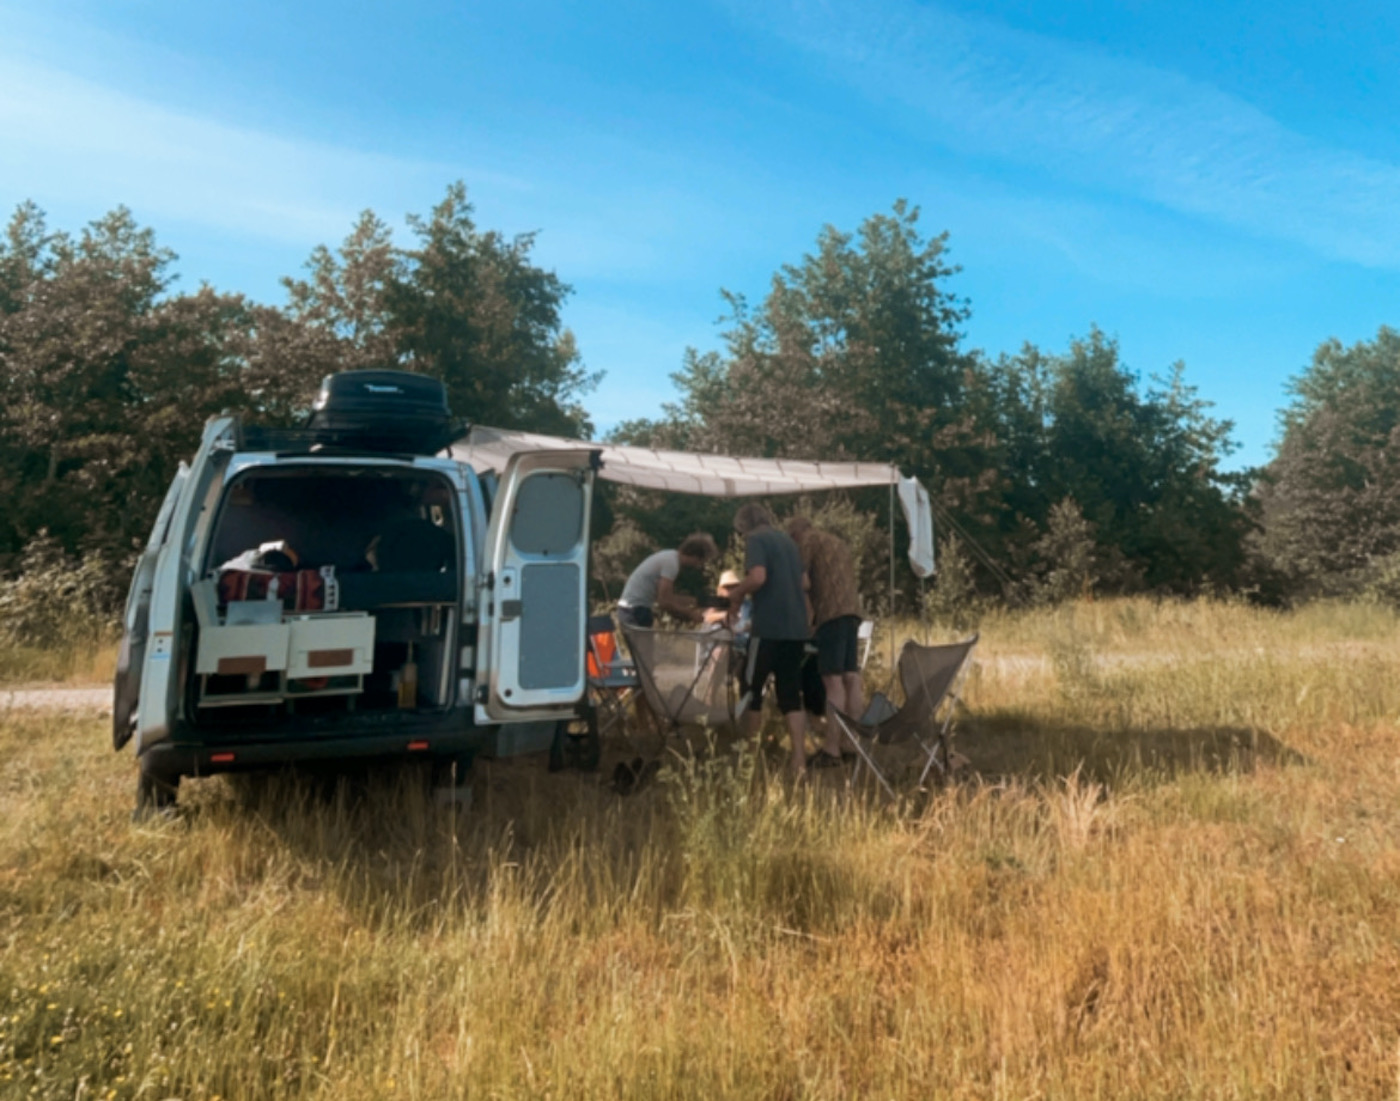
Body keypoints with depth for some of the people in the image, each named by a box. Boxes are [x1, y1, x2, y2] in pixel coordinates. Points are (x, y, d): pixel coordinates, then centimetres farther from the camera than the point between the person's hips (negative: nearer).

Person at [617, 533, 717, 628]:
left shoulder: (671, 557, 10)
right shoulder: (671, 562, -19)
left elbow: (670, 596, 18)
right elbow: (664, 601, -22)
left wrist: (694, 608, 9)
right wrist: (690, 613, -11)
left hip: (633, 609, 10)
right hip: (636, 611, -10)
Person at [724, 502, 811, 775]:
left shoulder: (756, 540, -4)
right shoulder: (787, 540, 19)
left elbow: (758, 577, -19)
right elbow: (804, 583, 22)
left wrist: (736, 592, -2)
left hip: (770, 626, -7)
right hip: (796, 627, 7)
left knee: (752, 688, 7)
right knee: (790, 694, 8)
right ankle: (799, 759, 2)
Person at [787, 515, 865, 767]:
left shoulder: (807, 539, 4)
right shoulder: (837, 541, 27)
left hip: (831, 611, -8)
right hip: (852, 609, 8)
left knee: (833, 680, -12)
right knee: (851, 677, 6)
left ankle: (832, 749, -14)